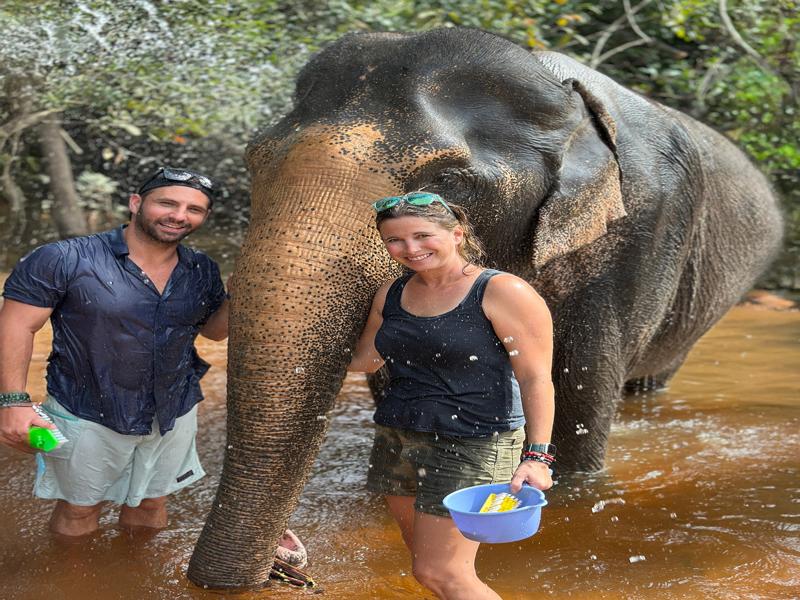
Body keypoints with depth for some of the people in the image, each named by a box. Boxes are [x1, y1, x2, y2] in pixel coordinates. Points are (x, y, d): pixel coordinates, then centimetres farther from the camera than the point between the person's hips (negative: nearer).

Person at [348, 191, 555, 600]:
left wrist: (536, 457, -20)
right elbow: (364, 359, 18)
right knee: (426, 563, 12)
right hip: (396, 439, 7)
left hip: (473, 447, -7)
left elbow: (535, 379, -12)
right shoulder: (392, 294, 8)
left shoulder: (503, 293, -11)